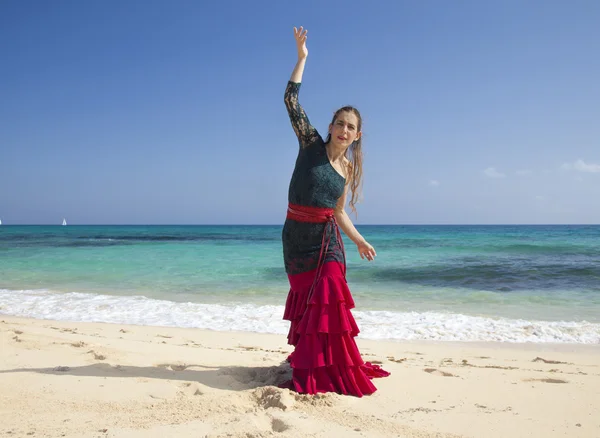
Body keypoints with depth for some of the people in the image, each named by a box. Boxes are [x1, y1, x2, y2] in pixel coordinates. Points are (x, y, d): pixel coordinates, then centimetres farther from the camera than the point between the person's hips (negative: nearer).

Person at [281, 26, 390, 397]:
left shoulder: (348, 169, 7)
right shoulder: (311, 144, -2)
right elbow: (292, 100, -9)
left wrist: (360, 240, 16)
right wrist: (302, 56, -6)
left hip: (327, 238, 2)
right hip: (297, 235, -2)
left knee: (328, 299, -5)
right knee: (305, 299, 8)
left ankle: (328, 368, 11)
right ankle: (307, 365, 23)